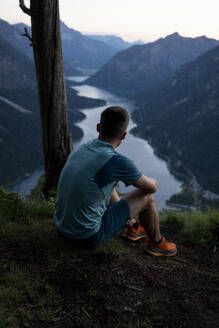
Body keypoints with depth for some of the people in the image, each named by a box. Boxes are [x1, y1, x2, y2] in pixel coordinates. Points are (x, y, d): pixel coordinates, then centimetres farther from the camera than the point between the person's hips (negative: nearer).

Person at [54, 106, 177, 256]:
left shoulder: (80, 150, 1)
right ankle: (156, 243, 28)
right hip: (89, 237, -7)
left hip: (62, 226, 7)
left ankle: (133, 227, 46)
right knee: (146, 195, 3)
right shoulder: (118, 161, -22)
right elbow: (152, 186, -5)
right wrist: (151, 181, 20)